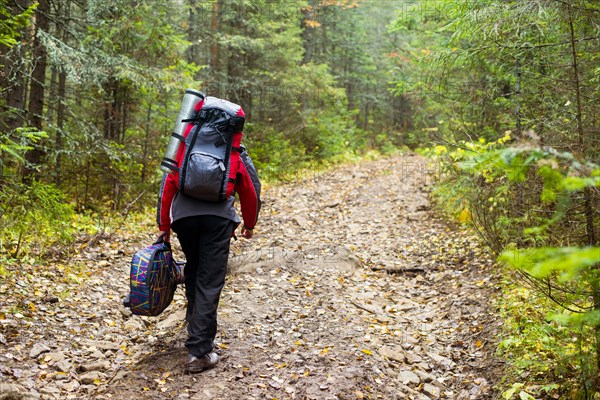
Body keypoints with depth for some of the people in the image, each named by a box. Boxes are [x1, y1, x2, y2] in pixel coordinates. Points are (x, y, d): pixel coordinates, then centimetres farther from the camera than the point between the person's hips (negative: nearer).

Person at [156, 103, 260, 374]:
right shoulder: (236, 152, 18)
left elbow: (167, 187, 13)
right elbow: (251, 189, 18)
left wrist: (164, 226, 16)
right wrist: (249, 224, 30)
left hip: (183, 217, 3)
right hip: (218, 217, -2)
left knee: (192, 272, 24)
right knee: (209, 282, -2)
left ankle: (195, 324, 38)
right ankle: (199, 351, -5)